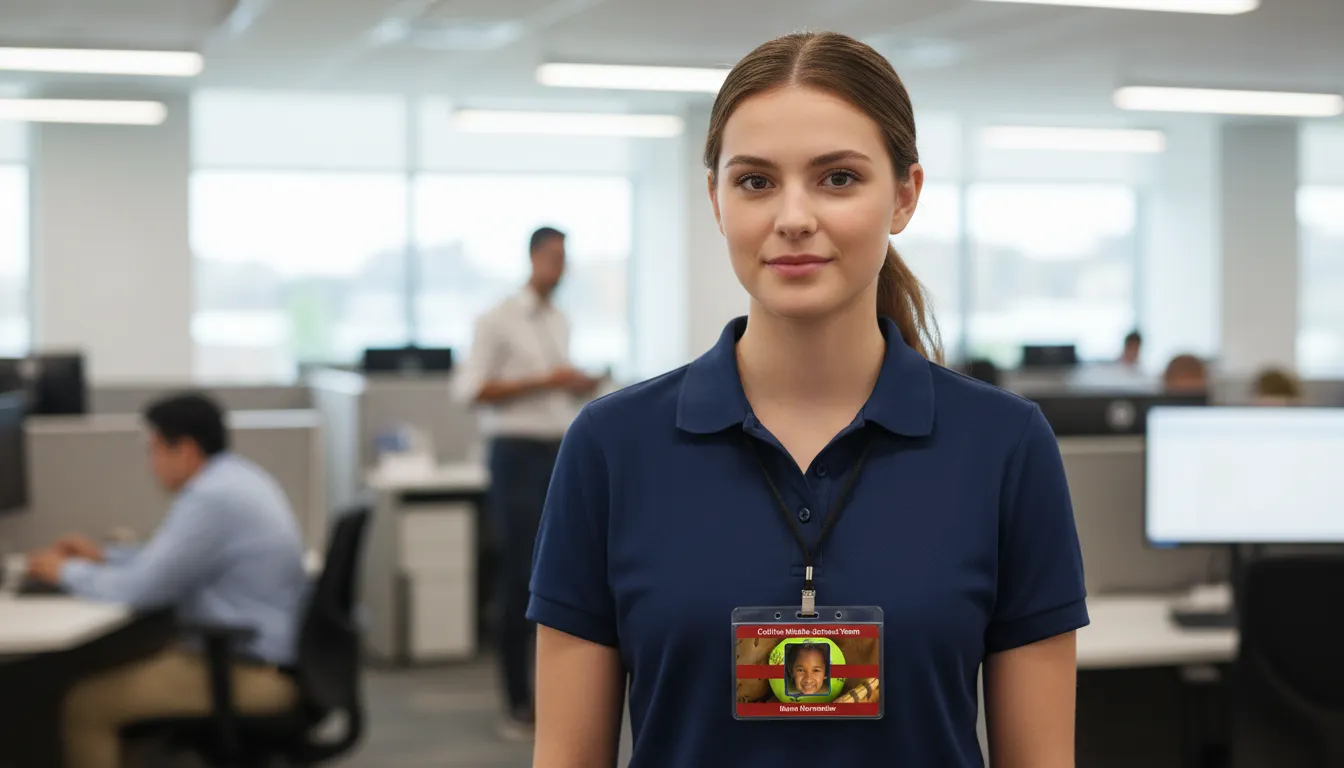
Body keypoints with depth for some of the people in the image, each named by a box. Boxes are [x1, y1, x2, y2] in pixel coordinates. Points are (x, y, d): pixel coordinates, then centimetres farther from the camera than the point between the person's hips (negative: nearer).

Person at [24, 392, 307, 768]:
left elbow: (139, 589, -19)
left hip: (248, 672, -11)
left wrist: (66, 572, -3)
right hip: (261, 654, 11)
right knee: (116, 671, 21)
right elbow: (173, 560, 27)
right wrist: (102, 556, 19)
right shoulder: (236, 477, 12)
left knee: (81, 703, -14)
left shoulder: (213, 498, -20)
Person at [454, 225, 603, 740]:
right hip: (519, 454, -7)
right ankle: (518, 705, 4)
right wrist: (543, 382, -18)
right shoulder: (499, 320, -7)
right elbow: (472, 389, -13)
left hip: (563, 453, 7)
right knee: (520, 580, -4)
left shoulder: (560, 322, 14)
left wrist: (577, 387, 0)